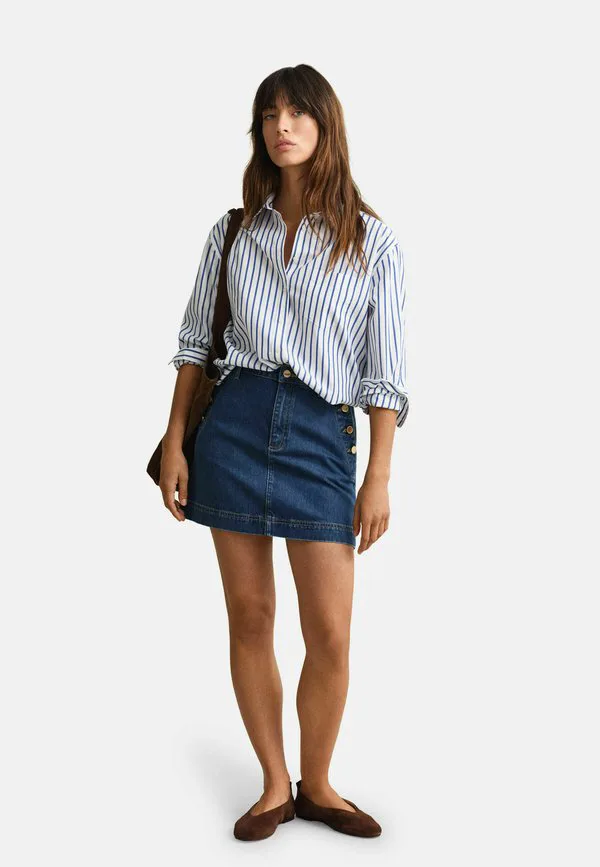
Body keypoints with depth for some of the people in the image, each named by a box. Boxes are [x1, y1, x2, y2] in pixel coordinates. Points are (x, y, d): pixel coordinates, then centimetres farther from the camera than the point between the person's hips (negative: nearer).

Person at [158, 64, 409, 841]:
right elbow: (194, 342, 12)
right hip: (234, 421, 2)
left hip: (322, 434, -2)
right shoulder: (233, 231, 9)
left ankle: (316, 785, 22)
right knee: (249, 617, 6)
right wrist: (173, 445, 6)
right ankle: (274, 787, 23)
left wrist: (379, 478, -3)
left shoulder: (372, 242, 3)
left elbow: (385, 372, 1)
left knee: (330, 636, -2)